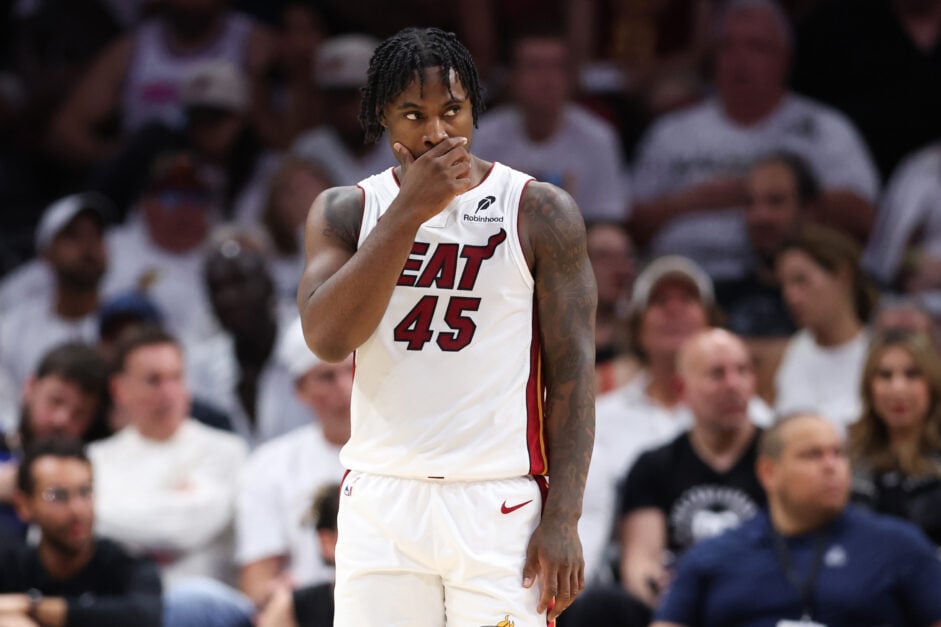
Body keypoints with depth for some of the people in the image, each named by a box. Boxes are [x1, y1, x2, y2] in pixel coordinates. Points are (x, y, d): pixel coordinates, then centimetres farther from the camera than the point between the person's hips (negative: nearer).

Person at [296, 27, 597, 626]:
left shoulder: (540, 211, 1)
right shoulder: (344, 212, 7)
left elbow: (572, 372, 0)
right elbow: (328, 337, -9)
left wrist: (563, 519, -7)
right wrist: (409, 211, -13)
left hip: (499, 507, -2)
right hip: (381, 503, 2)